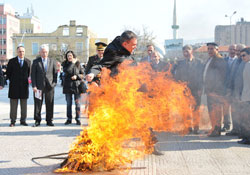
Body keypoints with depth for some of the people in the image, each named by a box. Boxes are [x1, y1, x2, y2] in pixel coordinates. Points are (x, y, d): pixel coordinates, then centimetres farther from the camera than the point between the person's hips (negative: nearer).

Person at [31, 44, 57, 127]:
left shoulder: (52, 61, 11)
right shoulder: (36, 62, 6)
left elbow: (55, 73, 11)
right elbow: (33, 74, 1)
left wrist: (54, 83, -1)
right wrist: (34, 86, -7)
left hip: (49, 86, 1)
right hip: (39, 86, -1)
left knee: (50, 104, 4)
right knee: (38, 104, 1)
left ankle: (49, 120, 13)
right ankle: (37, 120, 11)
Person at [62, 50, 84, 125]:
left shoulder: (78, 64, 5)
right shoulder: (65, 64, 5)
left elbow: (82, 74, 5)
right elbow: (66, 71, -16)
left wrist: (77, 76, -13)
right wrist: (72, 63, -11)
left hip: (76, 86, -1)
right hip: (68, 86, 1)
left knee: (77, 103, 0)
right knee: (69, 104, 6)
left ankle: (78, 119, 9)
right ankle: (69, 119, 15)